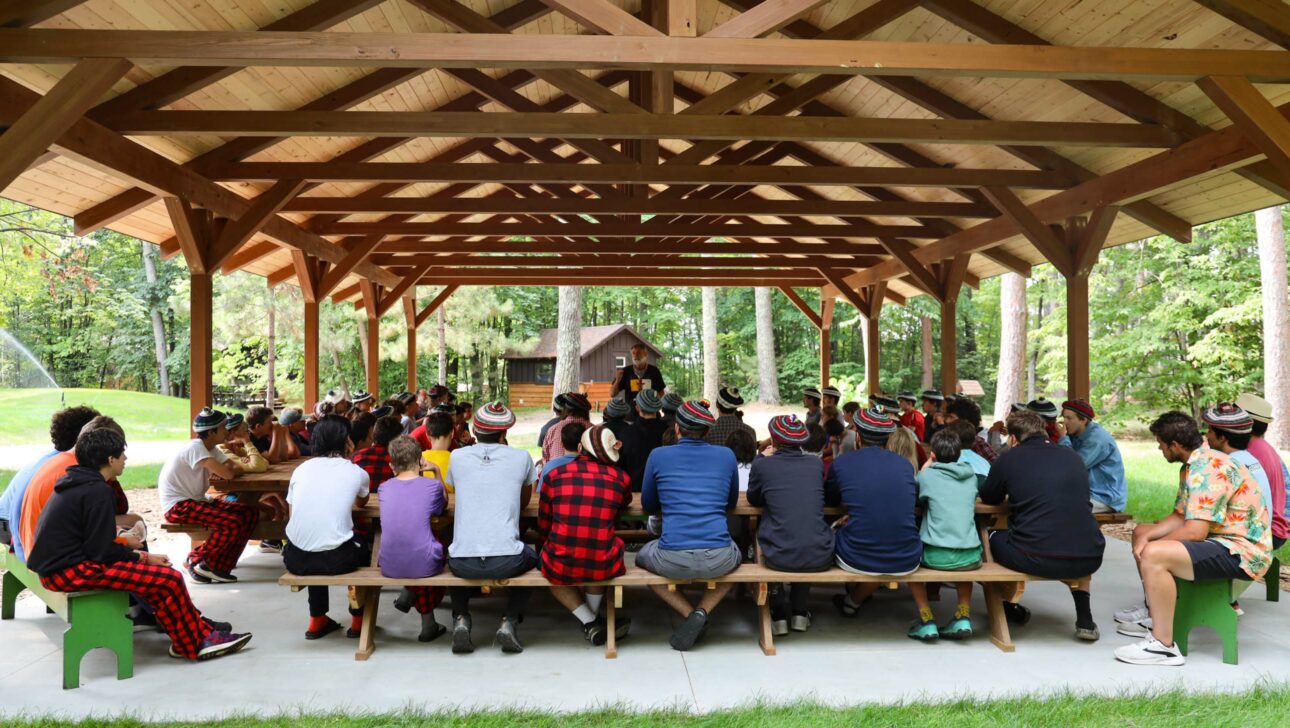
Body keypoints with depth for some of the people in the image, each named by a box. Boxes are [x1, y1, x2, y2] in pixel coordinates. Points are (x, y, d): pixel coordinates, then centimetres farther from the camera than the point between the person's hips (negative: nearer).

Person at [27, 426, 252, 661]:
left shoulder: (74, 484, 13)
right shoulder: (97, 491, -17)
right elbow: (101, 551, -20)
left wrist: (134, 553, 9)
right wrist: (142, 557, -7)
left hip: (56, 564, 11)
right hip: (70, 571, -11)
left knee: (157, 573, 17)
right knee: (169, 579, -12)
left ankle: (198, 627, 19)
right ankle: (194, 644, 3)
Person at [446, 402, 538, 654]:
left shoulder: (457, 457, 7)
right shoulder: (521, 458, 4)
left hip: (463, 563, 2)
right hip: (506, 561, -2)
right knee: (530, 558, 33)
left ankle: (461, 620, 14)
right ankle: (510, 622, 13)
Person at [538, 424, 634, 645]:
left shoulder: (555, 475, 4)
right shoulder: (621, 478, 4)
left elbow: (543, 528, 14)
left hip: (559, 568, -1)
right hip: (604, 568, 1)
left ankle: (590, 622, 21)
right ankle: (594, 615, 31)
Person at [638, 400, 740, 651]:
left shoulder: (658, 456, 4)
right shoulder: (726, 455, 8)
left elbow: (649, 505, 18)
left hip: (673, 560, -1)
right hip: (719, 559, 2)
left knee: (642, 557, 33)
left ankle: (690, 614, 12)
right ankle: (703, 612, 12)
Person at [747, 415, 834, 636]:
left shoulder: (762, 465, -1)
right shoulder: (817, 464, 6)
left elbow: (753, 500, 18)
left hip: (779, 558, -2)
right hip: (819, 558, 2)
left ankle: (778, 615, 29)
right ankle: (800, 613, 34)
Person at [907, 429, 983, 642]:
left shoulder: (927, 475, -2)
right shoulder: (971, 476, 8)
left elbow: (918, 499, 17)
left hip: (937, 556, -3)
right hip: (971, 556, 4)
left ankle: (927, 621, 15)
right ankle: (964, 616, 20)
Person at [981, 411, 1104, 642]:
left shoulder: (1008, 460, 3)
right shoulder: (1073, 456, 13)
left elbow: (988, 499, 20)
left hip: (1035, 560, -3)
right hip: (1089, 559, 4)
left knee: (995, 538, 27)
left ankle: (1010, 607, 39)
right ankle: (1084, 618, 29)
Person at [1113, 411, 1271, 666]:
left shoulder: (1209, 469, -23)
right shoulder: (1192, 465, 11)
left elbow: (1194, 531, -28)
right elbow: (1180, 517, 12)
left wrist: (1149, 546, -13)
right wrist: (1146, 538, -4)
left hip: (1242, 552, -11)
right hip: (1221, 540, 11)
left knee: (1153, 555, -31)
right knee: (1141, 531, 20)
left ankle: (1164, 645, -21)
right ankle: (1154, 614, 29)